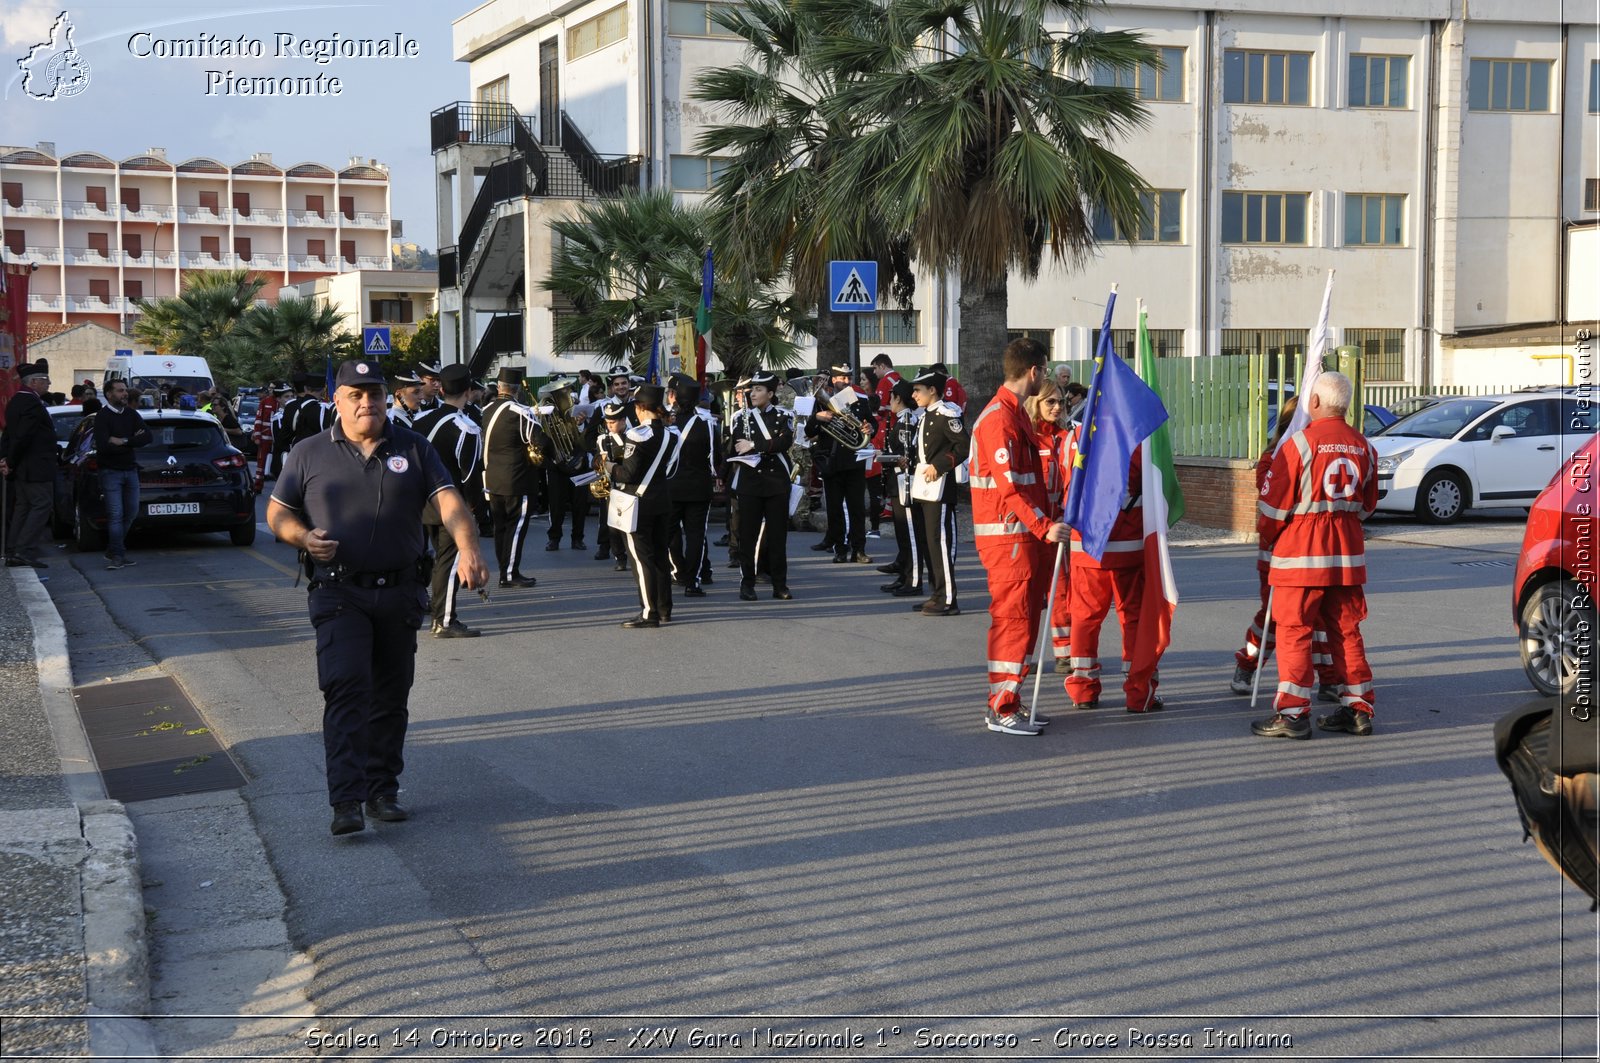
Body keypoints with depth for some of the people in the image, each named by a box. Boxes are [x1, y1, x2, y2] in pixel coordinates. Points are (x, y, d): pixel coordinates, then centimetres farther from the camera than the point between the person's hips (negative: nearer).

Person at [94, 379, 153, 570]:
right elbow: (103, 446, -22)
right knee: (115, 514, -10)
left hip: (130, 470, 7)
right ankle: (118, 555, -6)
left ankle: (113, 552, 21)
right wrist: (132, 442, -13)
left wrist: (122, 441, -17)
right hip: (111, 472, -6)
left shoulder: (132, 415, 9)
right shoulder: (102, 417, -9)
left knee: (131, 512, 9)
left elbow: (147, 436, -4)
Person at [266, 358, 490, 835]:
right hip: (339, 594, -2)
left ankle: (382, 790, 21)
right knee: (346, 688, -15)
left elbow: (448, 500, -4)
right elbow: (277, 513, 10)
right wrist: (304, 537, -12)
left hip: (400, 593, 2)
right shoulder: (310, 454, 5)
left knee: (391, 697, 9)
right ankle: (347, 801, -17)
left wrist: (468, 548, -23)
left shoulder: (413, 448, 6)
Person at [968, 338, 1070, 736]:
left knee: (1024, 618, 12)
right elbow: (1008, 486, -23)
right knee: (1011, 618, -7)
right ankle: (1001, 710, -3)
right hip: (1007, 537, -10)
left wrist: (1043, 525, 21)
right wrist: (1044, 527, -26)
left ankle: (1010, 703, 18)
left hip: (1025, 535, 10)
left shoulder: (1015, 414, 17)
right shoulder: (999, 419, -16)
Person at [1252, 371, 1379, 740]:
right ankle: (1357, 709, 15)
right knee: (1346, 631, 12)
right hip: (1348, 556, 6)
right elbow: (1367, 505, 17)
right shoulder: (1364, 447, 7)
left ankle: (1293, 713, -3)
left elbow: (1275, 504, -8)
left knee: (1293, 632, -1)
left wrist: (1266, 539, 8)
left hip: (1302, 555, -6)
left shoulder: (1299, 443, -12)